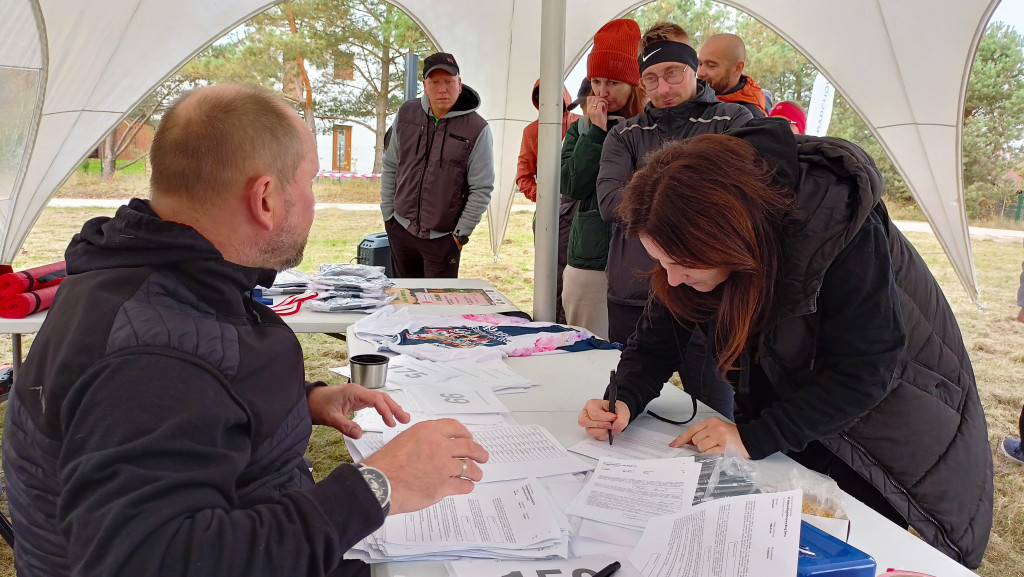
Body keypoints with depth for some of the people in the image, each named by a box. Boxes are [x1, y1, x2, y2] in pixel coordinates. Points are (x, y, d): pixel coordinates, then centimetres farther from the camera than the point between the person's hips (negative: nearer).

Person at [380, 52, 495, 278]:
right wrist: (388, 213, 8)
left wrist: (461, 234, -9)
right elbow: (390, 167, 10)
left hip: (443, 237, -4)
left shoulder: (477, 129, -11)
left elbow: (481, 190, -8)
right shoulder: (406, 114, 1)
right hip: (400, 229, 4)